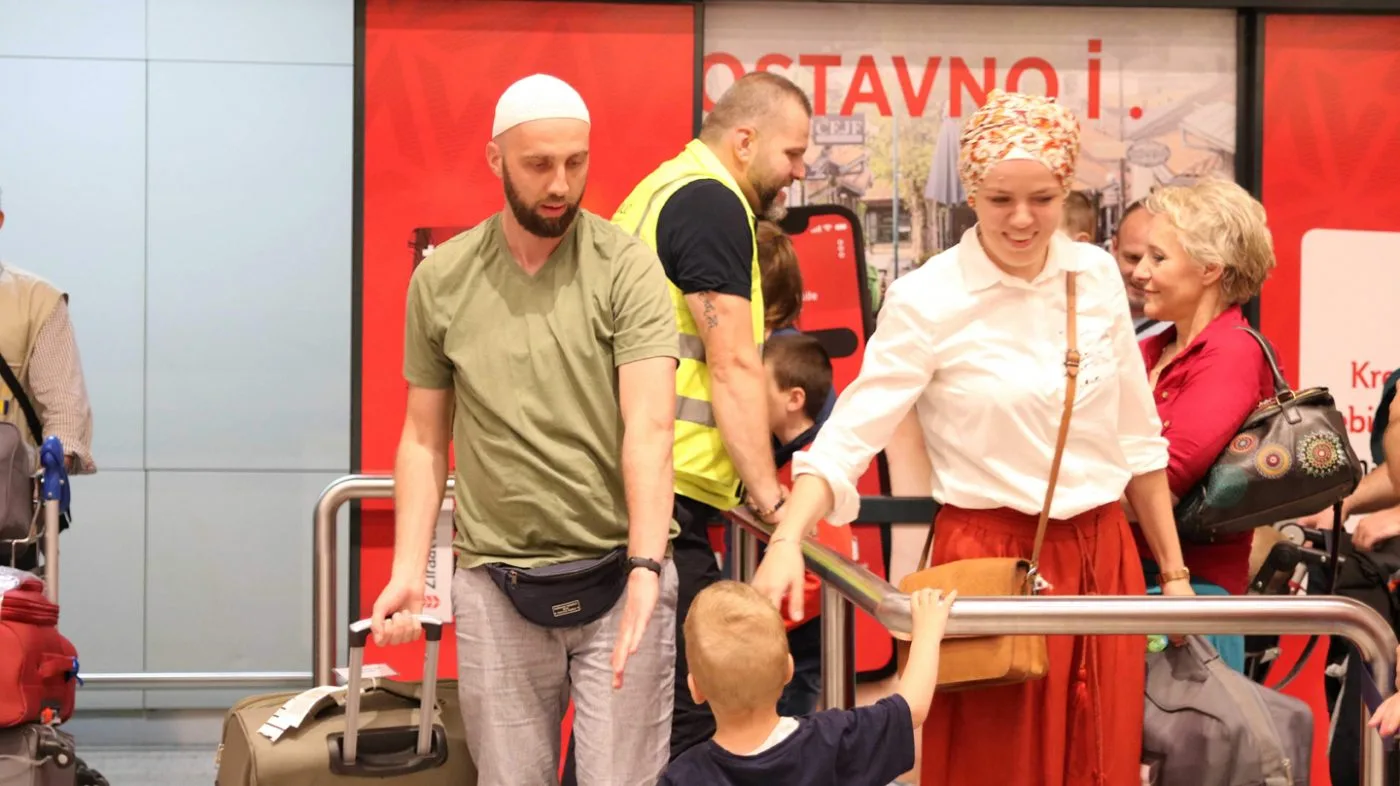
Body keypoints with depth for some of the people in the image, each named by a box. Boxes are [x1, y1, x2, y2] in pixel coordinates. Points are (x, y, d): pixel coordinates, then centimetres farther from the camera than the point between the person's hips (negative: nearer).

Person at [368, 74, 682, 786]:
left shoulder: (626, 267, -6)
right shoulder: (439, 279, 3)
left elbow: (649, 428, -14)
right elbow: (423, 438, 10)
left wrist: (645, 568, -25)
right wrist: (408, 571, 1)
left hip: (615, 576, -2)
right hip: (493, 584, 2)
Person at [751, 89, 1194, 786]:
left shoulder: (1097, 276, 3)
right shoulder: (928, 300, -11)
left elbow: (1137, 437, 11)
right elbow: (846, 439, -16)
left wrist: (1173, 571, 13)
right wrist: (787, 540, -33)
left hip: (1103, 560, 5)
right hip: (991, 564, -4)